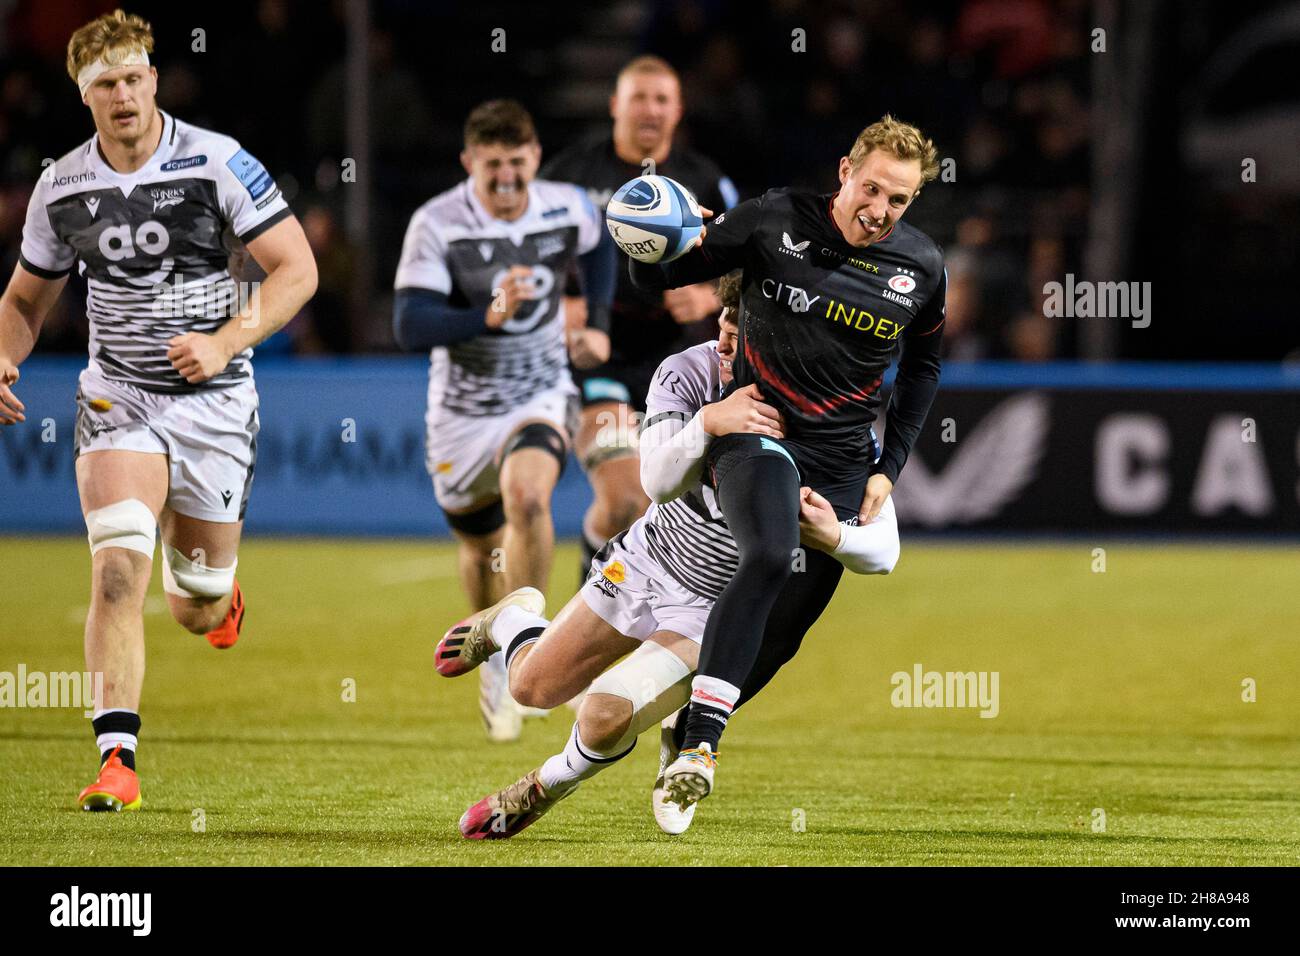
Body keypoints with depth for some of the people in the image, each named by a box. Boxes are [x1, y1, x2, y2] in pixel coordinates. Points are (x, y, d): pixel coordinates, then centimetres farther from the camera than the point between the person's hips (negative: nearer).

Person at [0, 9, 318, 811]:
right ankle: (118, 761, -21)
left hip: (216, 404, -1)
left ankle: (216, 587, 50)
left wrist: (227, 342, -22)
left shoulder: (216, 163, -11)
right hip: (119, 398, 1)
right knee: (118, 570, -23)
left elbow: (298, 269, -10)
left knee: (198, 613, 10)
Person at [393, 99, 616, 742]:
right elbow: (409, 327, -24)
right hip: (464, 411, 0)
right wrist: (488, 316, -37)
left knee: (526, 495, -30)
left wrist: (598, 323, 8)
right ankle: (495, 663, 43)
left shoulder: (567, 209, -8)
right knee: (479, 545, 14)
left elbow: (598, 245, 19)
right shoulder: (436, 225, -17)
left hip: (542, 396, 0)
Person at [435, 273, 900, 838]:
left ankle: (543, 791, 17)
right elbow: (659, 482, -33)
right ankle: (508, 625, 50)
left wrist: (833, 536, -48)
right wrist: (708, 422, -52)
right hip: (648, 559, 3)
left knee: (605, 717, -19)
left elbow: (883, 551, -24)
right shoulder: (687, 374, -20)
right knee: (534, 687, 11)